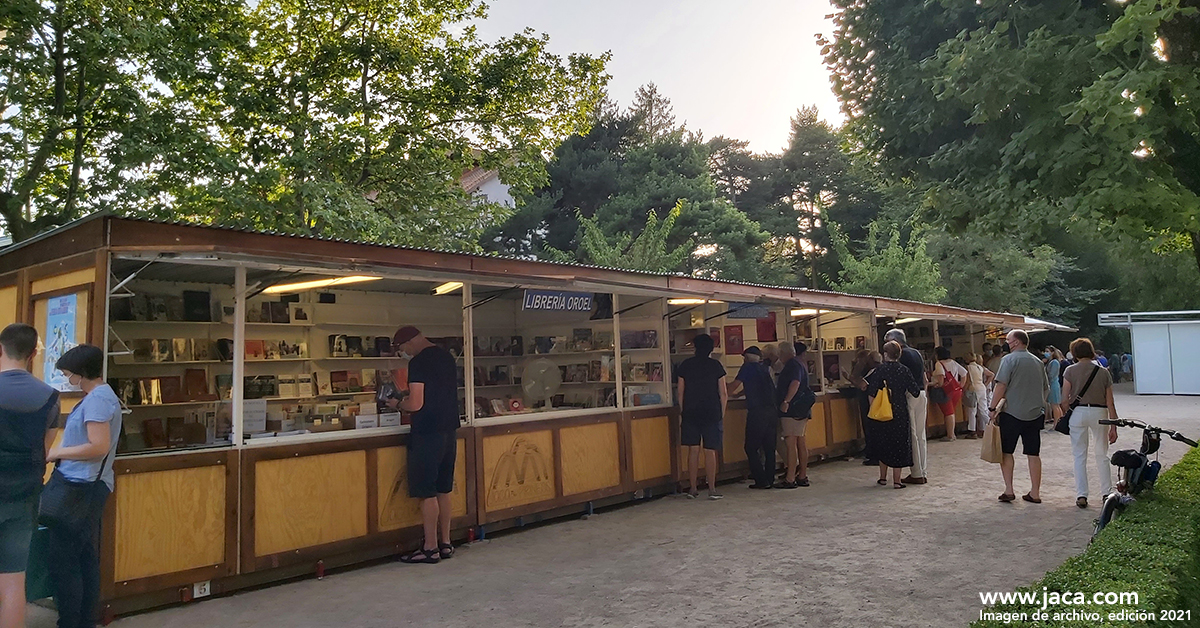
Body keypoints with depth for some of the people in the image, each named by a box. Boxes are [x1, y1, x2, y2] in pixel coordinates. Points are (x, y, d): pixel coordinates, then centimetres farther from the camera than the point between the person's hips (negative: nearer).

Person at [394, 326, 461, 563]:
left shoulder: (419, 363, -15)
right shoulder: (447, 357, 12)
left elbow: (416, 404, -20)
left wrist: (399, 404, 0)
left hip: (427, 434, -9)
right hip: (448, 430, 9)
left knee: (427, 492, -1)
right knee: (444, 490, 14)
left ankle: (430, 548, 5)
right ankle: (445, 544, 20)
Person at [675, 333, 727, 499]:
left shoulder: (685, 365, 3)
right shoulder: (715, 365, -1)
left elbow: (680, 392, 5)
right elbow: (723, 393, -1)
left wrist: (682, 411, 16)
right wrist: (722, 412, 9)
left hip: (690, 413, 2)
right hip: (711, 413, -2)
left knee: (693, 450, 5)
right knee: (710, 451, 0)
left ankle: (693, 489, 7)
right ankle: (712, 489, 1)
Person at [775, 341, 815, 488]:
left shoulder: (793, 364, -10)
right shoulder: (798, 364, 22)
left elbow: (795, 383, -25)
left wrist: (786, 401, -29)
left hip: (792, 410, -10)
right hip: (801, 410, 10)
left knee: (791, 443, -11)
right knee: (800, 443, 12)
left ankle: (790, 479, -12)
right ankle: (803, 476, 17)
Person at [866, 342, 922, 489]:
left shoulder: (879, 370, -5)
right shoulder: (904, 370, -3)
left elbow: (871, 392, -9)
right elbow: (915, 391, -4)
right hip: (900, 413, 0)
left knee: (883, 444, 13)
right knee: (899, 444, 5)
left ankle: (883, 478, 20)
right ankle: (896, 480, 4)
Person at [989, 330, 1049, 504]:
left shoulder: (1009, 359, -8)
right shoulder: (1038, 362, 11)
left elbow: (1001, 385, -15)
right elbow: (1046, 388, 18)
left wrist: (993, 408, -10)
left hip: (1012, 413, -5)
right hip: (1035, 413, 6)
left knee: (1006, 451, 5)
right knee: (1033, 454, 8)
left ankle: (1008, 490, 1)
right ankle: (1035, 493, 11)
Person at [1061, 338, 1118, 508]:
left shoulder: (1071, 371, -2)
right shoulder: (1103, 372, 3)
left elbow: (1065, 399, -6)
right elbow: (1110, 402, 3)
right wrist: (1113, 427, 7)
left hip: (1078, 412, -1)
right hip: (1099, 413, 2)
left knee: (1080, 456, 5)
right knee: (1102, 455, 15)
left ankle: (1081, 495, 2)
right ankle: (1107, 493, 18)